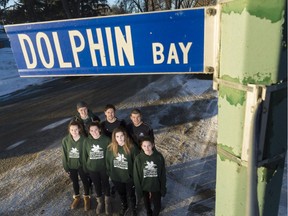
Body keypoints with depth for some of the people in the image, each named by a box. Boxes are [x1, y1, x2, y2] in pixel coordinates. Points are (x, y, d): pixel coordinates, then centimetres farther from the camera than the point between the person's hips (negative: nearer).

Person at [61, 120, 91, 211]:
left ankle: (86, 198, 43)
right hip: (71, 166, 2)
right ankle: (76, 197, 49)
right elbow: (64, 155, -5)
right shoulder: (65, 140, -16)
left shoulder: (84, 140, -22)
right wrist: (66, 168, -1)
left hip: (81, 165, -2)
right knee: (74, 182, 24)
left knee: (85, 181, 18)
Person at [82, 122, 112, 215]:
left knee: (105, 184, 15)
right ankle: (100, 202, 42)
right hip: (92, 168, 2)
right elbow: (84, 155, 2)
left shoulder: (106, 140, -16)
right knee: (97, 185, 19)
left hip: (104, 168, -2)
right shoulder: (87, 141, -8)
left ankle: (107, 203, 38)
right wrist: (85, 168, 6)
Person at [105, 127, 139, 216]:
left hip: (129, 178, -3)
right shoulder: (110, 148, -13)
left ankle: (134, 209, 50)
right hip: (116, 178, 3)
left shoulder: (131, 147, -22)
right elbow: (108, 162, 0)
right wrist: (110, 174, 3)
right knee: (121, 194, 28)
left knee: (131, 195, 20)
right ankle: (124, 207, 57)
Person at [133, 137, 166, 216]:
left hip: (156, 187, 0)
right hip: (144, 187, 0)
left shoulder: (159, 156, -17)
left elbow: (163, 174, -7)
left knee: (157, 206, 11)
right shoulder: (139, 158, -18)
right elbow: (136, 176, -8)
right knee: (147, 205, 23)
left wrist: (163, 188, -3)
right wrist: (138, 190, -5)